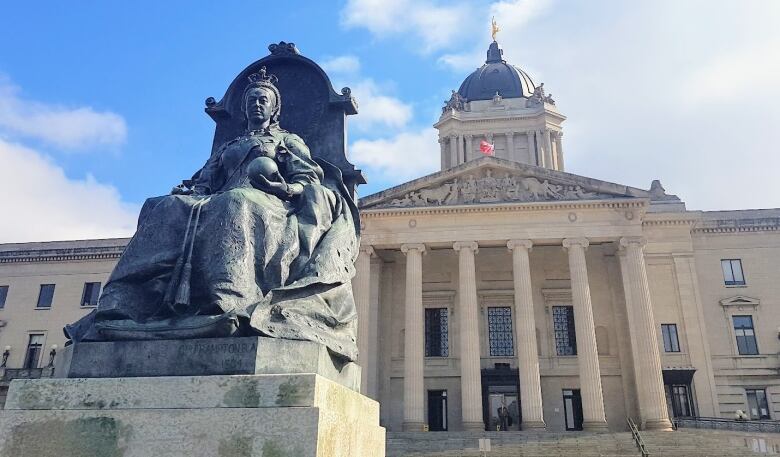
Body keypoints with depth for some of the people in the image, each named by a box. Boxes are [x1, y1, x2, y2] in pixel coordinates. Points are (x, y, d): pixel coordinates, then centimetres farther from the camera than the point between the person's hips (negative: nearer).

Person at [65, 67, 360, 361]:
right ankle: (122, 302, -40)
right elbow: (205, 182, 23)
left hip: (265, 202, -4)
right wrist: (188, 191, -1)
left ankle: (230, 305, -62)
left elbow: (309, 180, 8)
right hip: (220, 203, 5)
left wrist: (285, 188, -15)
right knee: (168, 210, -25)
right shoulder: (226, 148, 36)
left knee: (236, 204, -40)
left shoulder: (290, 141, 24)